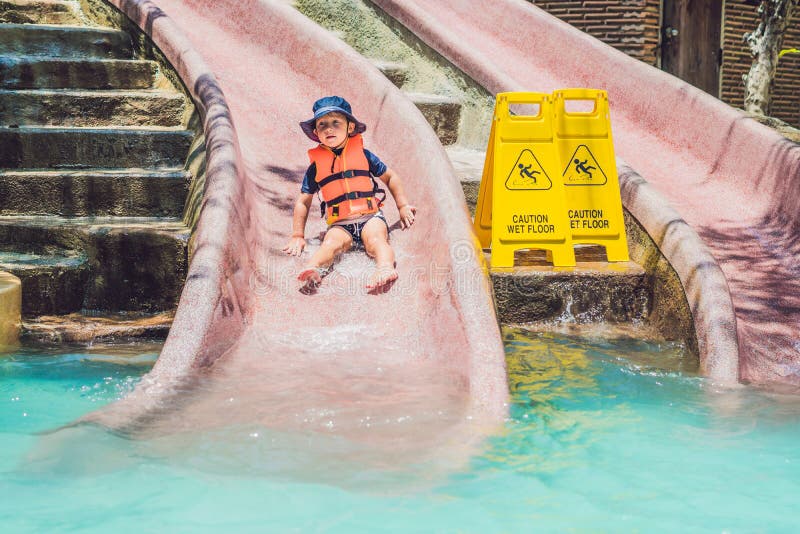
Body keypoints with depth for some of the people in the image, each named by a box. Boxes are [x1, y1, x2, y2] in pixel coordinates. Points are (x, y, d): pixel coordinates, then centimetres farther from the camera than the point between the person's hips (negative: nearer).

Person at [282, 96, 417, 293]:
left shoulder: (362, 154, 9)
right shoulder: (316, 166, 9)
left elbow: (390, 177, 22)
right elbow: (303, 202, 15)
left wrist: (403, 206, 17)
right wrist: (297, 236, 9)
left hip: (370, 216, 0)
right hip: (340, 224, 0)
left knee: (375, 239, -32)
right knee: (331, 242, -32)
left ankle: (385, 266, -56)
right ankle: (312, 269, -56)